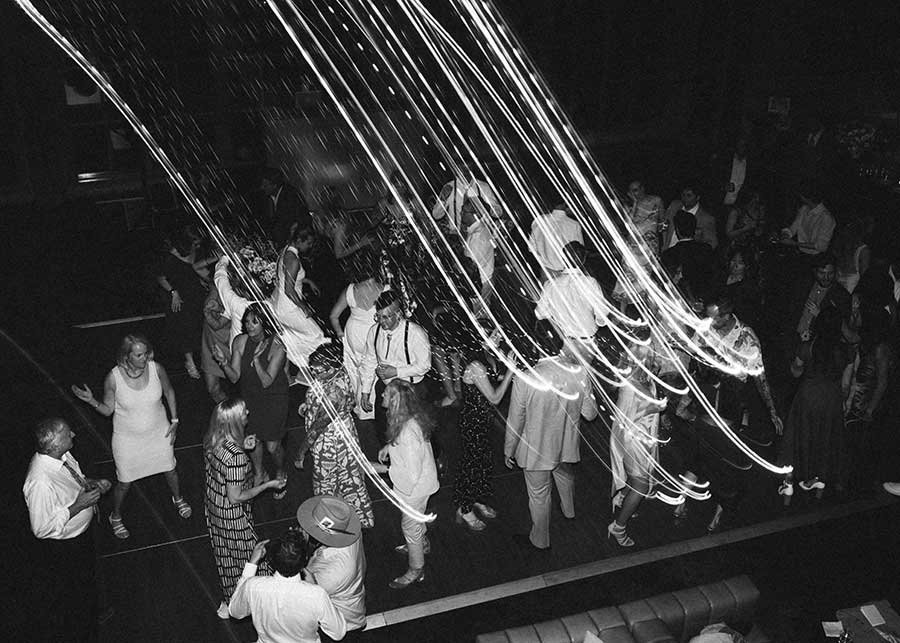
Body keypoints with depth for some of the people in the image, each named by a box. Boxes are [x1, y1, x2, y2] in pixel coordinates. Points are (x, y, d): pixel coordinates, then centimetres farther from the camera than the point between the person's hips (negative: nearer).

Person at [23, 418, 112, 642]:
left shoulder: (60, 455, -15)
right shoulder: (41, 482, -39)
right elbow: (41, 528, -29)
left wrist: (89, 483, -11)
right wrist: (77, 506, -31)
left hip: (83, 531, 8)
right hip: (63, 547, -8)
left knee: (87, 578, 32)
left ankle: (90, 617, 59)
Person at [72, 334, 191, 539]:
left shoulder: (156, 369, -19)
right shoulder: (113, 379, -24)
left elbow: (169, 392, 0)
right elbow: (108, 410, -9)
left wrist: (174, 420, 1)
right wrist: (92, 401, -28)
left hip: (159, 432, 2)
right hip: (128, 438, -2)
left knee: (170, 469, 21)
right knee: (124, 482, 12)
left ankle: (178, 498, 54)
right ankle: (115, 516, 43)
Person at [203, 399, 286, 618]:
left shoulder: (212, 439, -12)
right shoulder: (236, 457, -36)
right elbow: (236, 497, -26)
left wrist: (242, 446, 0)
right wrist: (268, 485, -16)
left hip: (213, 503, 8)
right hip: (232, 514, -8)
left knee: (224, 554, 27)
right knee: (247, 556, 15)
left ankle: (228, 600, 48)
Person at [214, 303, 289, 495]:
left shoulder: (276, 347, -24)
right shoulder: (240, 342, -13)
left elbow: (267, 382, -26)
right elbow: (234, 377, -11)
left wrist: (256, 360, -40)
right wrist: (224, 363, -30)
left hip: (273, 400, -4)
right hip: (249, 398, 4)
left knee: (272, 446, 3)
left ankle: (280, 474, 36)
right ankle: (259, 473, 45)